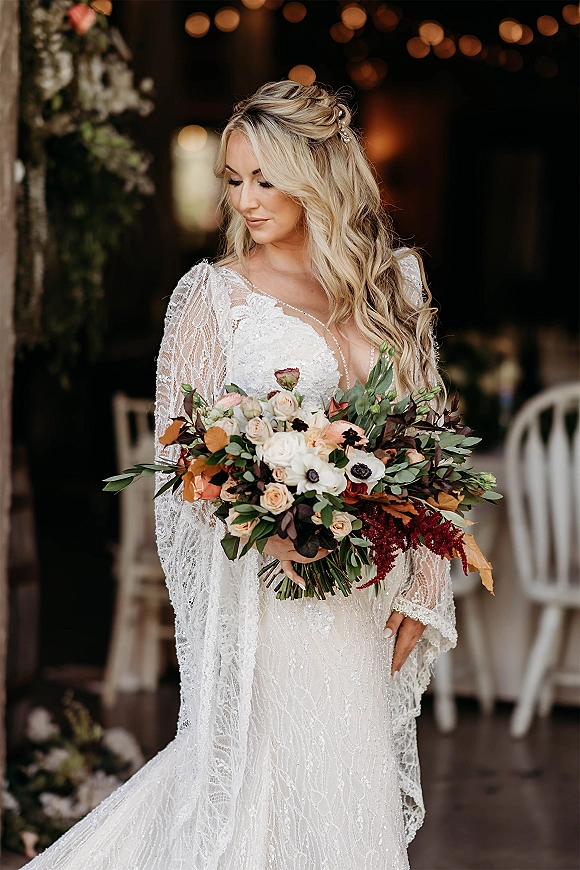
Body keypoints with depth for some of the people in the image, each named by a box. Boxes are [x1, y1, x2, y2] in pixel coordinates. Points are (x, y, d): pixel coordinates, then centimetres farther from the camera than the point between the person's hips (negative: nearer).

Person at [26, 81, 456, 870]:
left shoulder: (393, 286, 9)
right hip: (268, 591, -4)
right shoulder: (216, 294, -1)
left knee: (358, 793, 8)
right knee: (270, 776, -3)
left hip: (371, 591, 4)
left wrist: (420, 592, 5)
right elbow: (185, 455, -2)